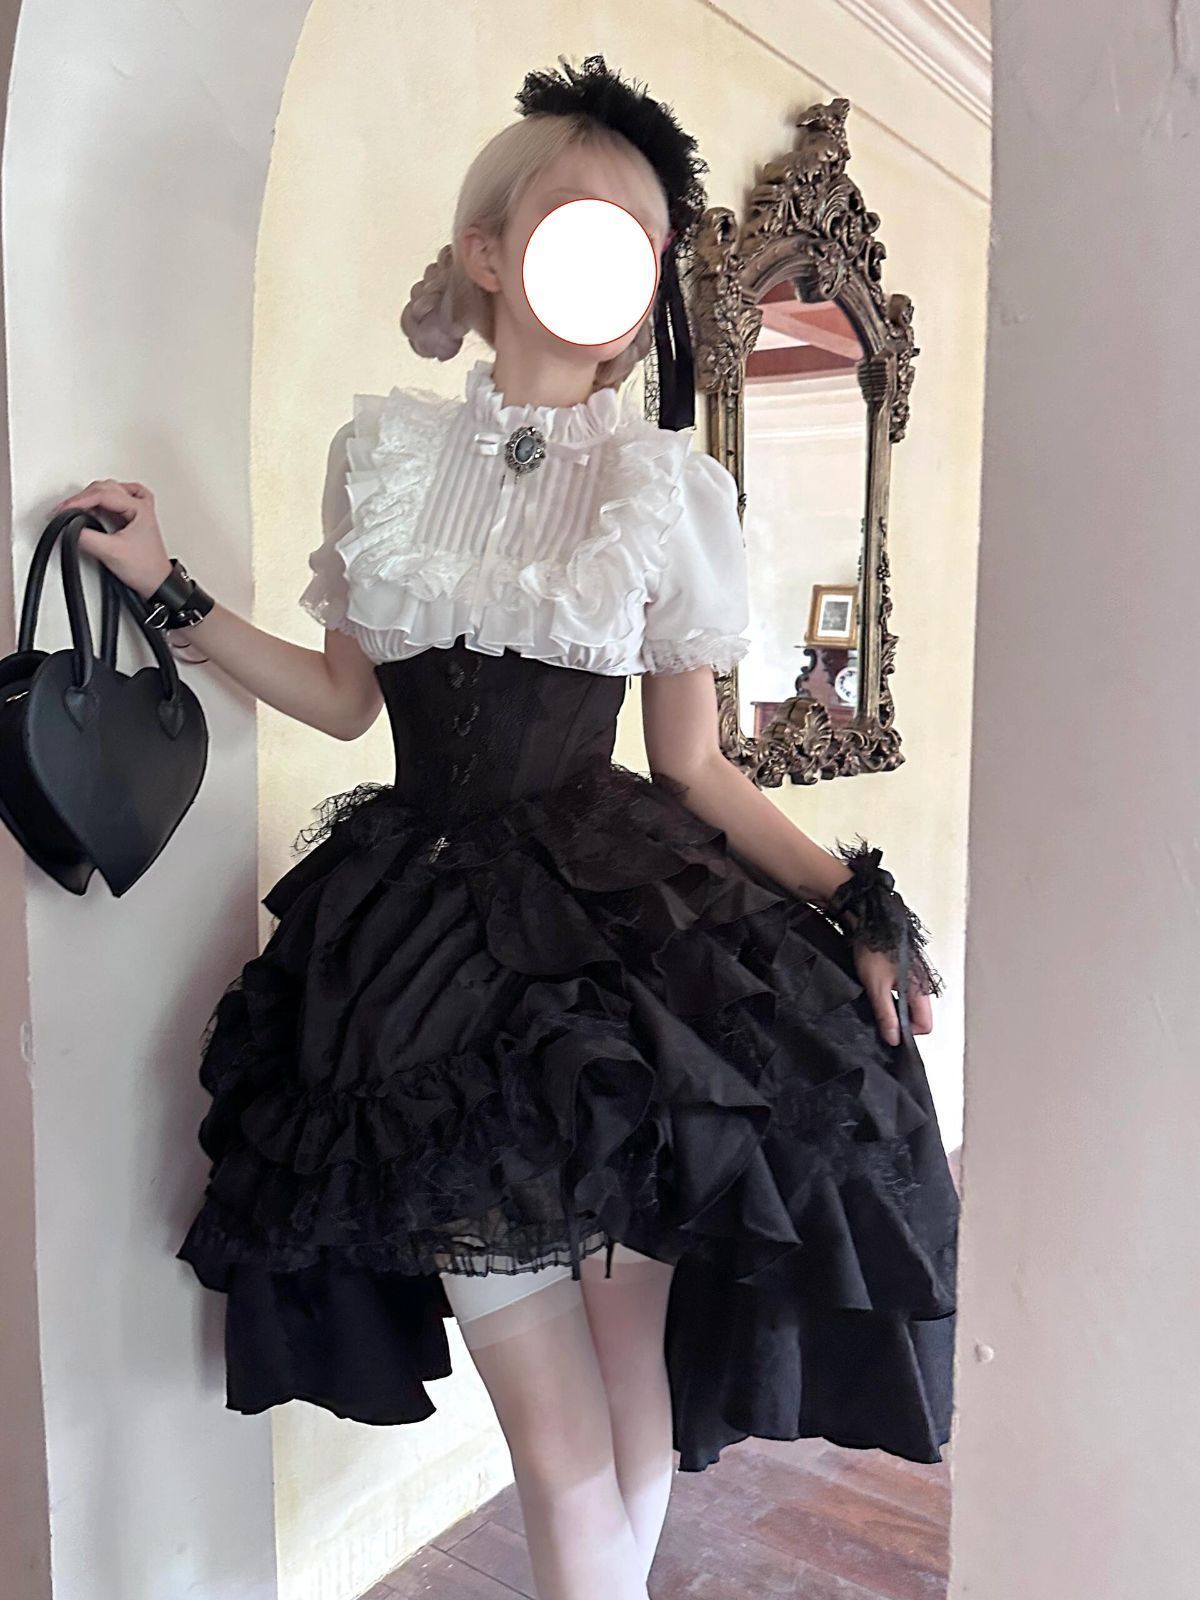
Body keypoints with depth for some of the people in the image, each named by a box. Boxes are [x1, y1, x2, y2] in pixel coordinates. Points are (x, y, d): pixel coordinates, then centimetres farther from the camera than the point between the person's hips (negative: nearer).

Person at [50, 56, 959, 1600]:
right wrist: (170, 591, 10)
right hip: (436, 939, 1)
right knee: (559, 1443, 2)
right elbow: (346, 696, 14)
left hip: (629, 933, 0)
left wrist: (860, 903, -6)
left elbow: (696, 770, 5)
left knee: (633, 1388, 7)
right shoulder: (384, 447, 7)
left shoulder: (671, 487, 3)